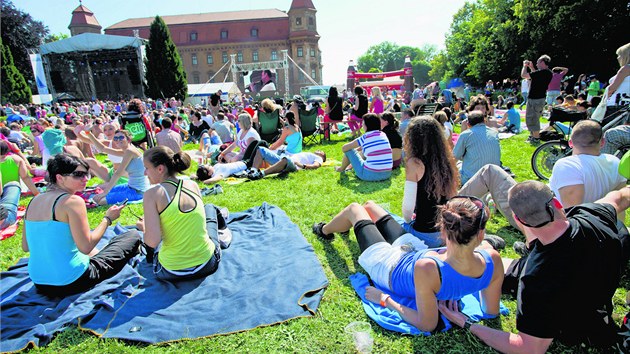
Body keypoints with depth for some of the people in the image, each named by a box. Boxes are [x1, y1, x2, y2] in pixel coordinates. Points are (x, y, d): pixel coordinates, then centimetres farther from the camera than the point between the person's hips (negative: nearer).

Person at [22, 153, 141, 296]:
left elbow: (26, 247, 10)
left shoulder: (34, 201, 4)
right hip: (72, 283, -8)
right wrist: (108, 218, -10)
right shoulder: (73, 201, -18)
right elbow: (86, 247, -21)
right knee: (134, 236, 4)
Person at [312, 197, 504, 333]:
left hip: (393, 269, -6)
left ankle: (324, 230, 53)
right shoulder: (493, 260, -32)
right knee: (369, 205, 24)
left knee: (354, 209, 17)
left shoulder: (427, 269, -47)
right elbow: (492, 311, -14)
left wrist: (385, 299, -20)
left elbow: (427, 325, -32)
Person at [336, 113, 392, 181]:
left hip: (370, 175, -6)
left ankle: (342, 169, 36)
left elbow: (344, 148, 2)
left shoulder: (365, 137, -10)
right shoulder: (383, 135, 6)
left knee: (349, 150, 10)